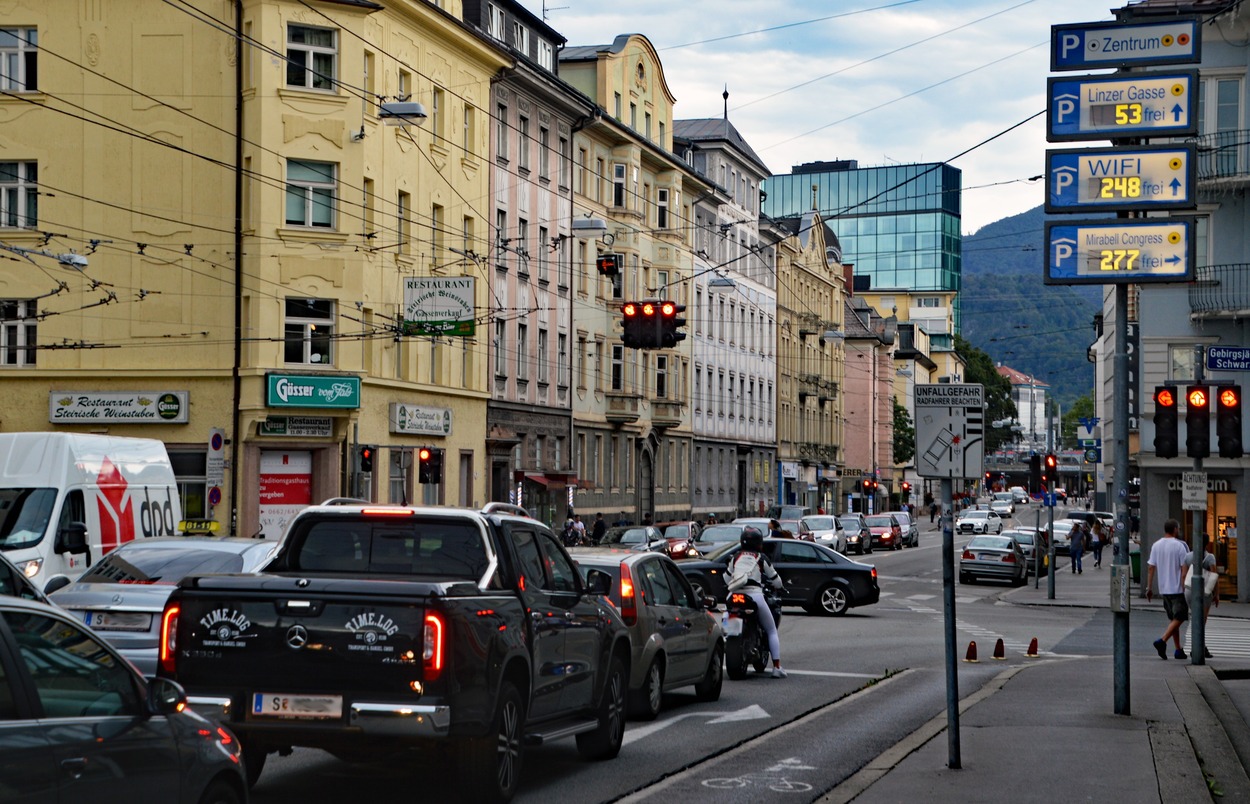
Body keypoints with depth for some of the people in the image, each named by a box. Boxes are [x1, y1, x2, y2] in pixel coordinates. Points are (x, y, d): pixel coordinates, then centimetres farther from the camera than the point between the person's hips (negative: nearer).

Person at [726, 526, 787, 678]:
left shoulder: (736, 557, 14)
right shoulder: (761, 558, 5)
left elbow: (727, 578, 20)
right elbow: (774, 578, 13)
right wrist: (780, 586, 35)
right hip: (754, 594, -3)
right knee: (772, 631, 8)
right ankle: (777, 667, -3)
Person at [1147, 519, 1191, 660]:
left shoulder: (1156, 546, 6)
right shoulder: (1179, 546, -11)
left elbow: (1151, 567, 5)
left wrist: (1149, 587, 8)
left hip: (1164, 589, 6)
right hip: (1178, 588, -6)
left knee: (1173, 618, 13)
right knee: (1179, 618, -3)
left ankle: (1178, 650, 14)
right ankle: (1162, 641, -20)